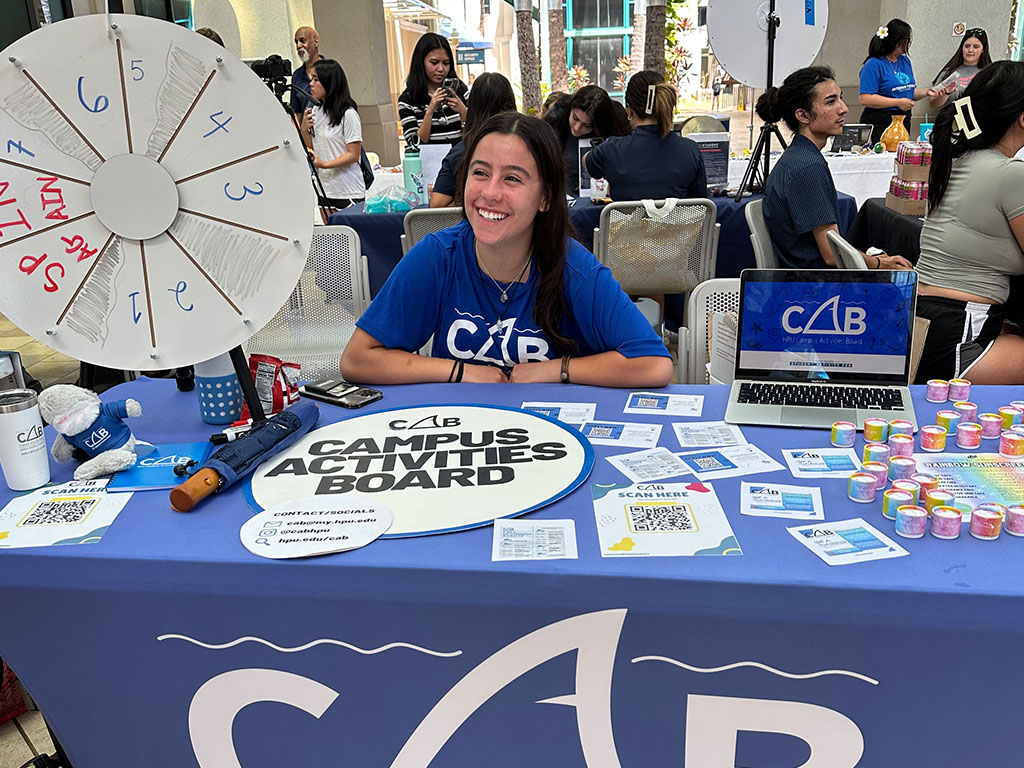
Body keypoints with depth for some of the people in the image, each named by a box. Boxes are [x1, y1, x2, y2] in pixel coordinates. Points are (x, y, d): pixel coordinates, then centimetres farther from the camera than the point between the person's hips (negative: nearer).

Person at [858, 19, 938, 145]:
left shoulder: (905, 61, 15)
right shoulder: (874, 64, -10)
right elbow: (865, 99, -20)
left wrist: (926, 92, 4)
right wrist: (898, 102, -18)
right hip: (879, 125, -8)